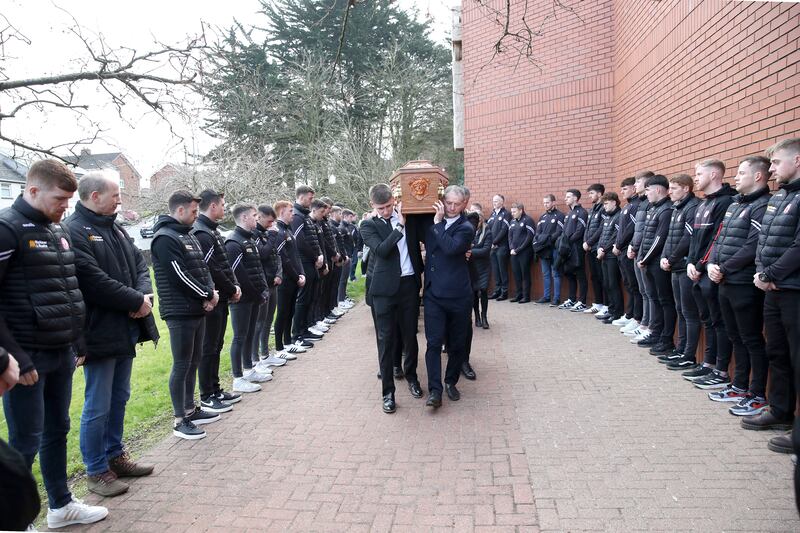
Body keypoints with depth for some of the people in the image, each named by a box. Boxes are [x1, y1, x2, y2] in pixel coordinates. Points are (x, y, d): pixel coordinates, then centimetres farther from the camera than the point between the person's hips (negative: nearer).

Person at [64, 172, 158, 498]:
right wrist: (136, 302, -16)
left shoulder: (115, 228, 13)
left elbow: (139, 264, 11)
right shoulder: (73, 231, -15)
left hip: (125, 329, 9)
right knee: (98, 407, 3)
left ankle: (115, 455, 34)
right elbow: (94, 281, -23)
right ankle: (96, 471, 18)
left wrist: (145, 295, -8)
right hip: (99, 333, -9)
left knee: (119, 399, 19)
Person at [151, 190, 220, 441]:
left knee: (194, 361, 16)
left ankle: (190, 409, 29)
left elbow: (203, 267, 13)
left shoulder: (188, 235, 14)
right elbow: (181, 277, -20)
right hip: (180, 313, -9)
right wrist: (208, 295, -10)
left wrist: (210, 293, -4)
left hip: (197, 310, 9)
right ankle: (180, 421, 10)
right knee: (182, 365, -1)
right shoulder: (165, 238, -15)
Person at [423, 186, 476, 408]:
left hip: (458, 295, -2)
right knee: (434, 342, -4)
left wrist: (438, 222, -15)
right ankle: (435, 390, 0)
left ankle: (451, 382, 27)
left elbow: (450, 247, -23)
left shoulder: (466, 228, -6)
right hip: (433, 293, 2)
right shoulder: (431, 222, 9)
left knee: (456, 343, 9)